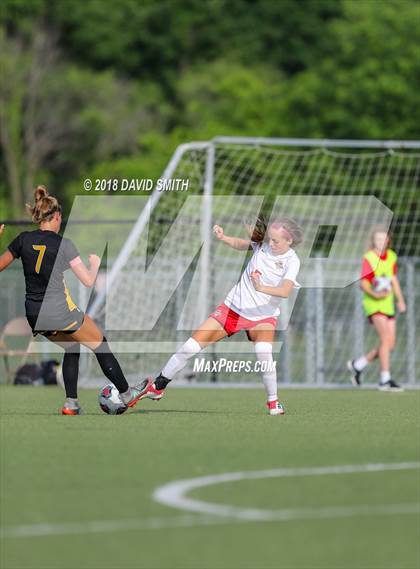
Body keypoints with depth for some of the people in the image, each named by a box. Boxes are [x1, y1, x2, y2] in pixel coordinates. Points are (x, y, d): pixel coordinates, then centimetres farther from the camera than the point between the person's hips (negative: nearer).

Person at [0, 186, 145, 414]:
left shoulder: (23, 239, -1)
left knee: (72, 348, 26)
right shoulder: (63, 244, -11)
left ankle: (71, 403, 15)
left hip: (35, 316, 5)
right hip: (61, 311, -5)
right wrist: (95, 264, 11)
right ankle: (126, 394, 23)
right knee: (100, 345, 15)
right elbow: (88, 281, -9)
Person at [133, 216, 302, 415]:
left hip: (262, 317, -3)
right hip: (233, 307, 3)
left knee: (263, 352, -32)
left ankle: (273, 402, -10)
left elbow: (285, 291, -31)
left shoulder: (292, 261, -18)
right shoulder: (262, 243, -5)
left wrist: (261, 288, -49)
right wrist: (223, 237, -36)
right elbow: (240, 243, -15)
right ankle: (157, 387, 14)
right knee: (190, 346, -3)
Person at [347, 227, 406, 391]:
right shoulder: (369, 258, -8)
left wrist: (400, 300, 18)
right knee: (386, 338, -20)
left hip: (388, 304, 7)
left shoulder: (391, 257, 12)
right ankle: (385, 380, -18)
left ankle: (357, 365, 23)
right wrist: (374, 294, -29)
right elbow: (363, 283, -12)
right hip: (374, 304, -7)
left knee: (390, 345, 5)